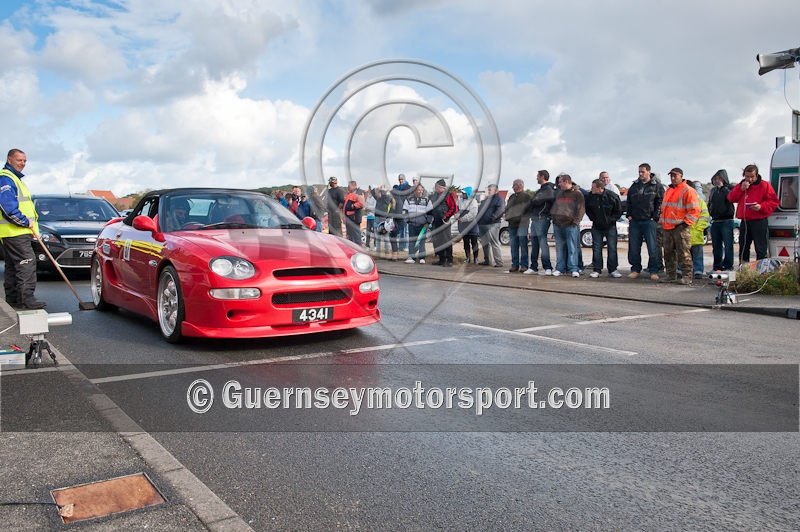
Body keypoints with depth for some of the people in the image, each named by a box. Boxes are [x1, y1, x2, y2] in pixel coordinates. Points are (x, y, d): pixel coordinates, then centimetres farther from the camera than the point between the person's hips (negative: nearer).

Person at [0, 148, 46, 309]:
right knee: (27, 263, -14)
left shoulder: (14, 178, 23)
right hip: (14, 231, -11)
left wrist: (29, 224, 17)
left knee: (13, 266, 14)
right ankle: (26, 299, -15)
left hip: (17, 230, 11)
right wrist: (26, 222, -16)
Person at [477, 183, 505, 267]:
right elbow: (480, 210, 31)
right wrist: (478, 219, 16)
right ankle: (487, 261, 23)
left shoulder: (498, 199, -3)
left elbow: (501, 209, -19)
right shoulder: (485, 200, 23)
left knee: (494, 243, -10)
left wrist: (493, 217, -27)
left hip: (492, 225, -9)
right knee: (485, 244, 14)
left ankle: (499, 262, -9)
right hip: (482, 225, 9)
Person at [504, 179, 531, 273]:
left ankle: (524, 265, -3)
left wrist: (522, 219, -12)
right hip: (512, 224, 6)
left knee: (523, 245, -6)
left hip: (522, 224, -6)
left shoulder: (526, 196, 1)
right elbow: (507, 208, 25)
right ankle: (515, 264, 10)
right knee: (514, 245, 6)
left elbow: (528, 209, -4)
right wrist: (508, 217, 7)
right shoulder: (511, 197, 21)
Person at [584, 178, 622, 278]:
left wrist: (610, 220, -10)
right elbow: (587, 209, 9)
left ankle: (613, 270, 9)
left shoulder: (612, 196, -16)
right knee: (596, 248, 2)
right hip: (597, 227, 2)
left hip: (610, 226, -2)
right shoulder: (590, 196, -9)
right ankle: (597, 270, 9)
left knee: (612, 247, 0)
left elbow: (619, 211, -3)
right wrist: (593, 218, -2)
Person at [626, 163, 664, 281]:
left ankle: (654, 271, 2)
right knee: (633, 248, 4)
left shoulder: (657, 186, 4)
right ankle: (635, 269, 14)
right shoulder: (634, 186, 16)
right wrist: (629, 215, 9)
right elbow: (629, 202, 21)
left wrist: (655, 218, -8)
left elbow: (660, 203, 0)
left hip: (649, 221, -4)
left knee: (652, 247, -5)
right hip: (634, 221, 4)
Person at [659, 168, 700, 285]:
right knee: (668, 253, 9)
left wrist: (686, 222, -15)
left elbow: (694, 210, -9)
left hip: (681, 227, -8)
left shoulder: (688, 191, -4)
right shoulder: (668, 191, 21)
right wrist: (662, 220, 17)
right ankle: (671, 275, 17)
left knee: (683, 253, -8)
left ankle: (687, 276, -4)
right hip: (667, 227, 8)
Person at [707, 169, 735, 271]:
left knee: (728, 245, -7)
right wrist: (710, 212, 12)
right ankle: (717, 267, 15)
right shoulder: (713, 190, 18)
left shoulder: (730, 188, 0)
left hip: (726, 221, -6)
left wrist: (722, 187, -12)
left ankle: (728, 266, -4)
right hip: (715, 221, 6)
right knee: (716, 246, 9)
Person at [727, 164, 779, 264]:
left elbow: (774, 201, -4)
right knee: (743, 248, 11)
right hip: (744, 222, 5)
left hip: (759, 222, -5)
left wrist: (761, 207, -20)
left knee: (761, 249, -5)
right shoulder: (741, 185, 13)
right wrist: (741, 189, -10)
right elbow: (731, 198, 3)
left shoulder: (764, 185, -2)